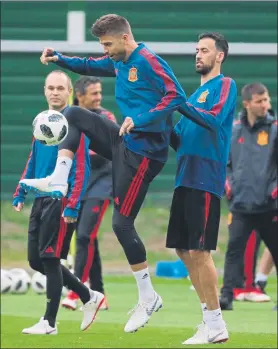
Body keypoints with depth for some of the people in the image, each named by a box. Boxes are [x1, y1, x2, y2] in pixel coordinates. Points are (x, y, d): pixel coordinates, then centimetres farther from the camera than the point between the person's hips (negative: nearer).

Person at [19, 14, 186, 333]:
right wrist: (59, 59, 9)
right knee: (73, 115, 13)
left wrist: (139, 121, -33)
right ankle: (58, 182, 5)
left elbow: (176, 96, -26)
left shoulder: (148, 62, -18)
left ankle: (148, 298, 1)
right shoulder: (118, 62, 10)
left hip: (143, 151, -9)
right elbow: (89, 66, 28)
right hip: (125, 142, 9)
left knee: (122, 223, -7)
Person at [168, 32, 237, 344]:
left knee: (199, 250, -11)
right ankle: (211, 318, 15)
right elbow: (179, 141, 22)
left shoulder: (224, 85, -2)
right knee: (183, 249, 8)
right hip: (185, 179, 9)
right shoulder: (196, 93, 22)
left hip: (205, 180, -9)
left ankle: (215, 325, -7)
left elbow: (214, 119, -20)